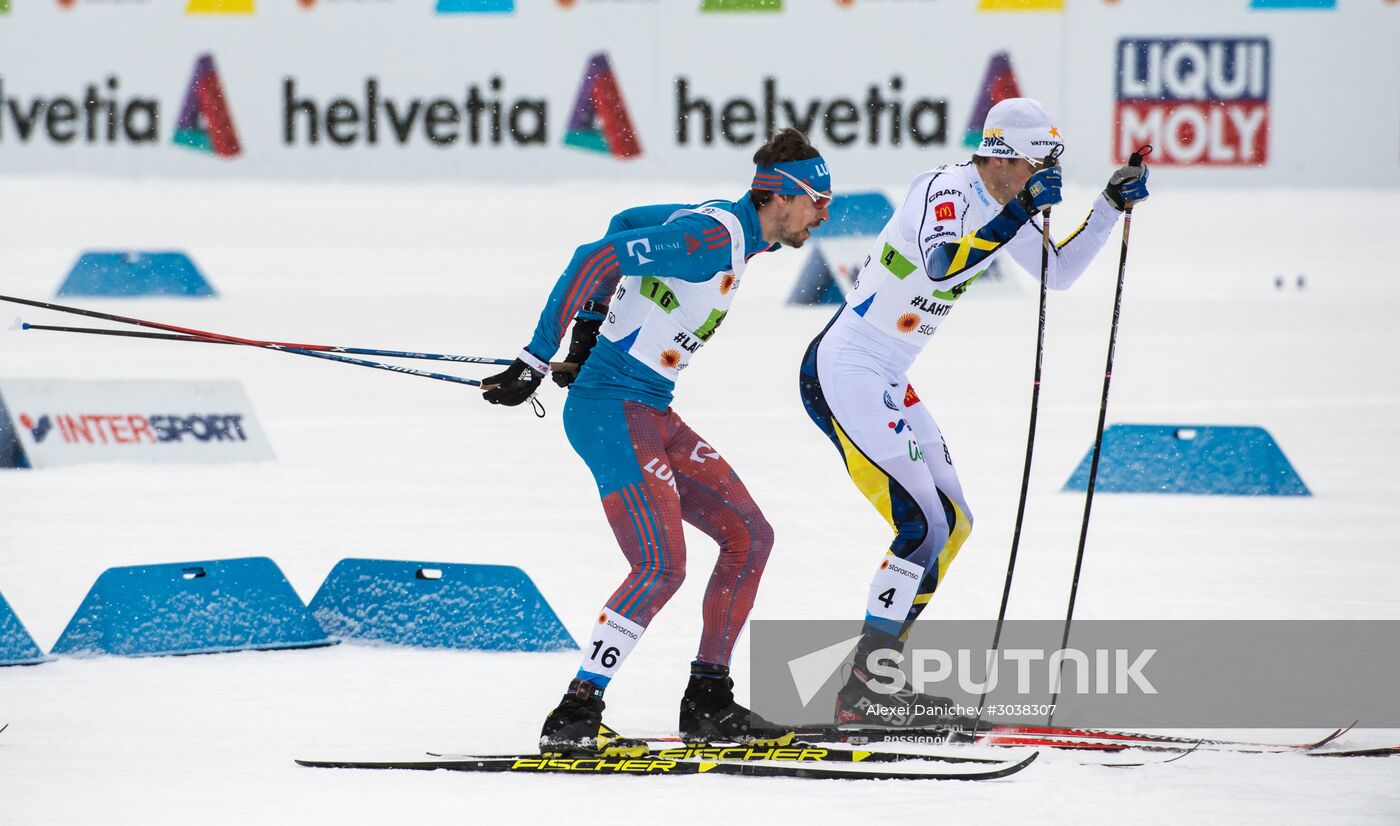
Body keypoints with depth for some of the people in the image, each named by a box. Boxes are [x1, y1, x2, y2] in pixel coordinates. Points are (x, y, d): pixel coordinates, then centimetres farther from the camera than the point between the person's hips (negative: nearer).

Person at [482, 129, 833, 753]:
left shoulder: (731, 229, 12)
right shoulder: (713, 236, -19)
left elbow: (626, 225, 25)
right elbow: (597, 259, -24)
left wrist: (590, 331, 26)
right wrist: (537, 361, -23)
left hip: (652, 418, 10)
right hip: (613, 413, -10)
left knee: (749, 536, 9)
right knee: (661, 565, -19)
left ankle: (707, 703, 15)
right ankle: (574, 718, -15)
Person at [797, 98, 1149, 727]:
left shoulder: (1000, 204, 9)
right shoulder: (942, 190, -19)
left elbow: (1058, 273, 20)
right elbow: (941, 265, -38)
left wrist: (1111, 207, 10)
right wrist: (1020, 212, -39)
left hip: (886, 382, 10)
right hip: (843, 375, -10)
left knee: (952, 523, 11)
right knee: (925, 528, -15)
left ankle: (874, 674, 16)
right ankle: (863, 693, -11)